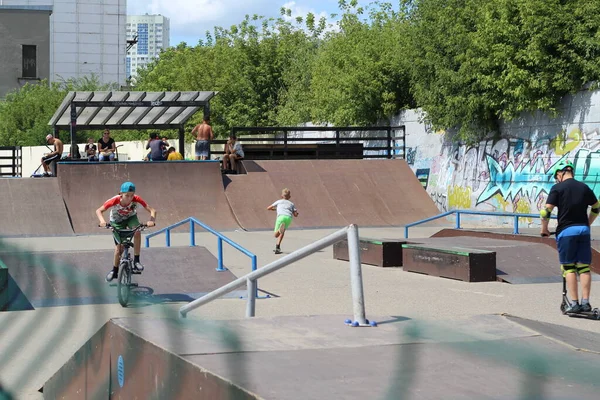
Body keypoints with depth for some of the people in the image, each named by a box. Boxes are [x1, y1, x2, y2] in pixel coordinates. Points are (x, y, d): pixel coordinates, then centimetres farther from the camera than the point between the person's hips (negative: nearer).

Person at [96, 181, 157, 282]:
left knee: (137, 232, -32)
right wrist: (102, 221, -47)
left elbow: (152, 210, -30)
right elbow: (99, 211, -27)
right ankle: (114, 271, 24)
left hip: (131, 217, 1)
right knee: (119, 248, -2)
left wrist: (152, 221, -50)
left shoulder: (136, 199, -33)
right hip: (117, 221, -1)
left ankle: (136, 261, -20)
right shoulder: (115, 201, -35)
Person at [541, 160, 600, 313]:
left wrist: (544, 229, 3)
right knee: (584, 267, 7)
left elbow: (547, 210, -11)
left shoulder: (557, 188, -6)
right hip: (583, 230, 4)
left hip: (566, 230, -4)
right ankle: (585, 302, 4)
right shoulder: (584, 187, 9)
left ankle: (574, 303, -3)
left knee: (569, 267, 2)